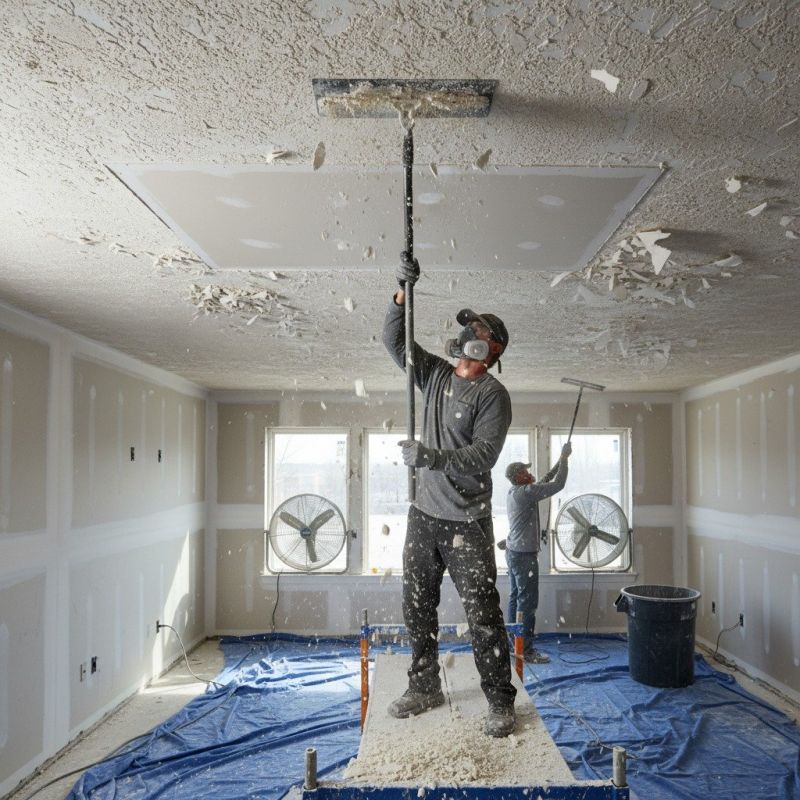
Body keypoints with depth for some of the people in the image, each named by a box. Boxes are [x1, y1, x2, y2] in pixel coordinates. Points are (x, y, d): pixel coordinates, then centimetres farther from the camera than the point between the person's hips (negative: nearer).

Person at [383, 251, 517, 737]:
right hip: (424, 514, 6)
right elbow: (396, 341, 8)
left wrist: (433, 457, -32)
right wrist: (403, 292, -4)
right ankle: (425, 688, 30)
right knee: (418, 609, 14)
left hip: (466, 521, -6)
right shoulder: (436, 374, 9)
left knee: (483, 616, -1)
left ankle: (501, 703, 13)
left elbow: (483, 455, -19)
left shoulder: (493, 395, -9)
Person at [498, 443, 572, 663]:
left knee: (515, 599, 14)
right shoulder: (525, 493, -19)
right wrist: (564, 459, -7)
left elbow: (544, 482, 20)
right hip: (524, 556, -10)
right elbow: (557, 485, -18)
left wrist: (561, 461, 17)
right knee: (527, 603, -6)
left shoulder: (514, 492, 10)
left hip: (514, 552, 10)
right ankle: (526, 651, -3)